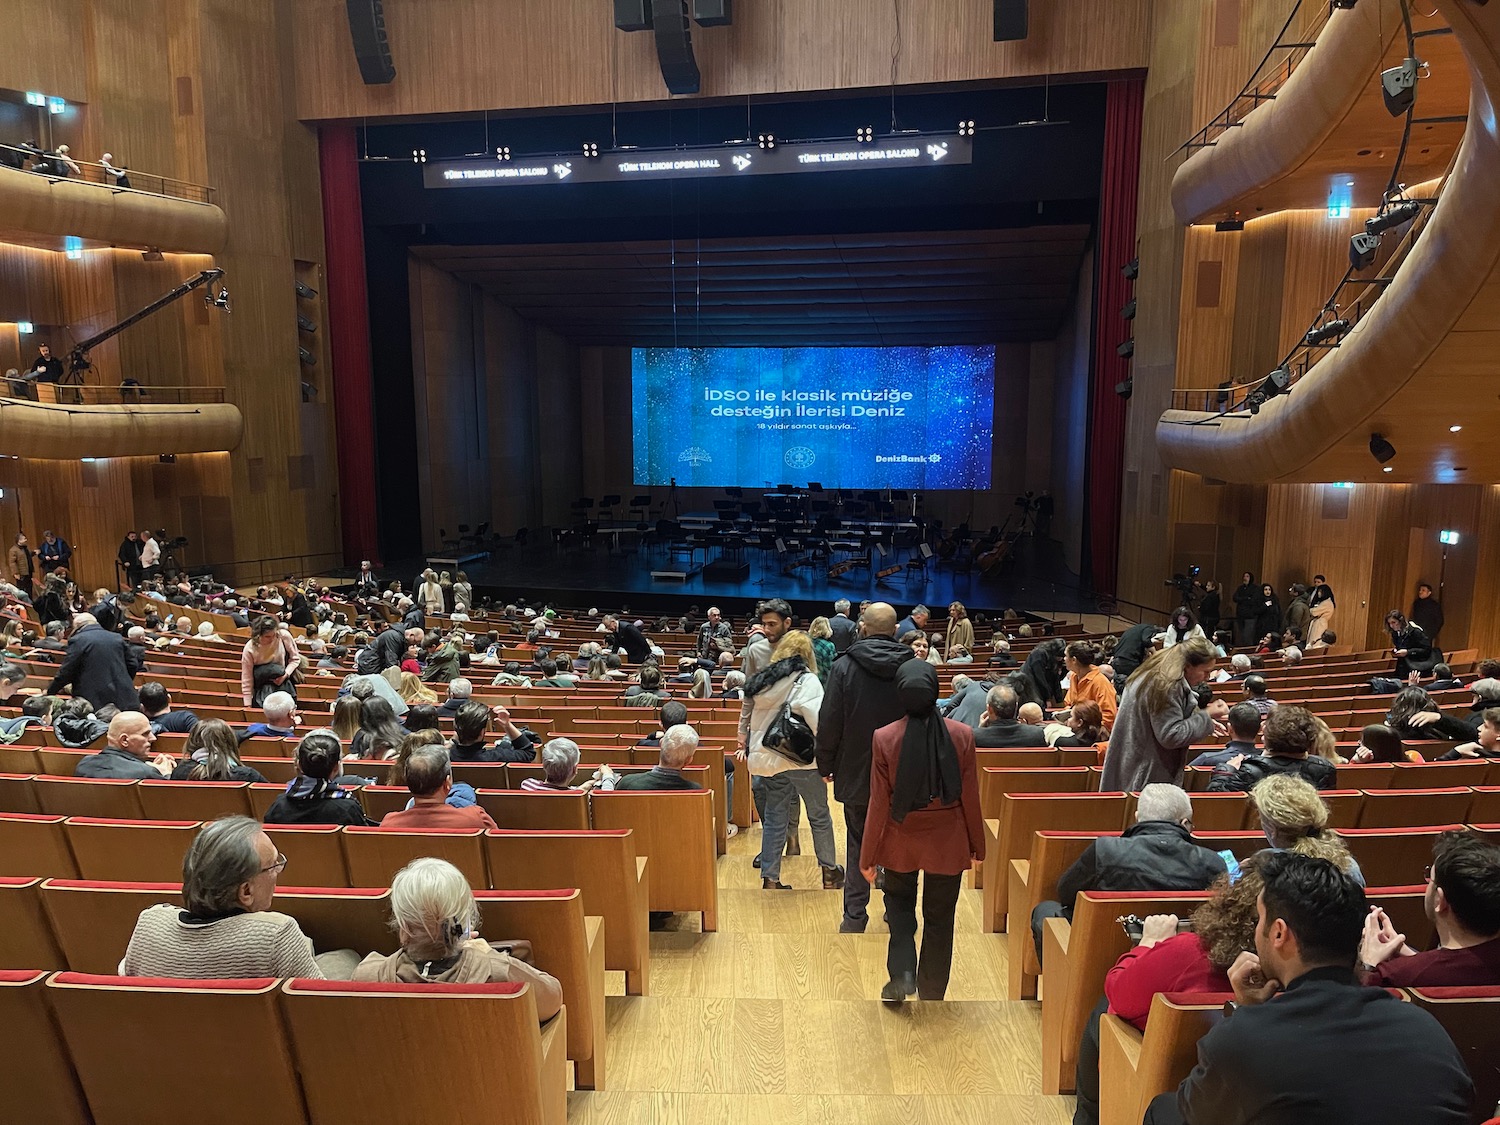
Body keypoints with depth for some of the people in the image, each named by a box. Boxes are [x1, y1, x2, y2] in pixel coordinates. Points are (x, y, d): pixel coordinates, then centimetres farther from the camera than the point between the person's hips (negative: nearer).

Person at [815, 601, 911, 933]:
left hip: (856, 773, -1)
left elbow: (829, 723, -9)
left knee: (857, 846, 10)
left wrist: (826, 765, 4)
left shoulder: (845, 666, -11)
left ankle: (854, 918, 14)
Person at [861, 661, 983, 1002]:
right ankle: (932, 993, 30)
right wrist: (977, 844, 9)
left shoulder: (884, 738, -17)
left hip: (901, 840, 0)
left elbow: (879, 803, -11)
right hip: (948, 843, 1)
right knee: (939, 916, 17)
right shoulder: (962, 735, -15)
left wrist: (868, 856, 0)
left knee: (900, 905, 25)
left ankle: (902, 973, 11)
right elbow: (970, 797, -6)